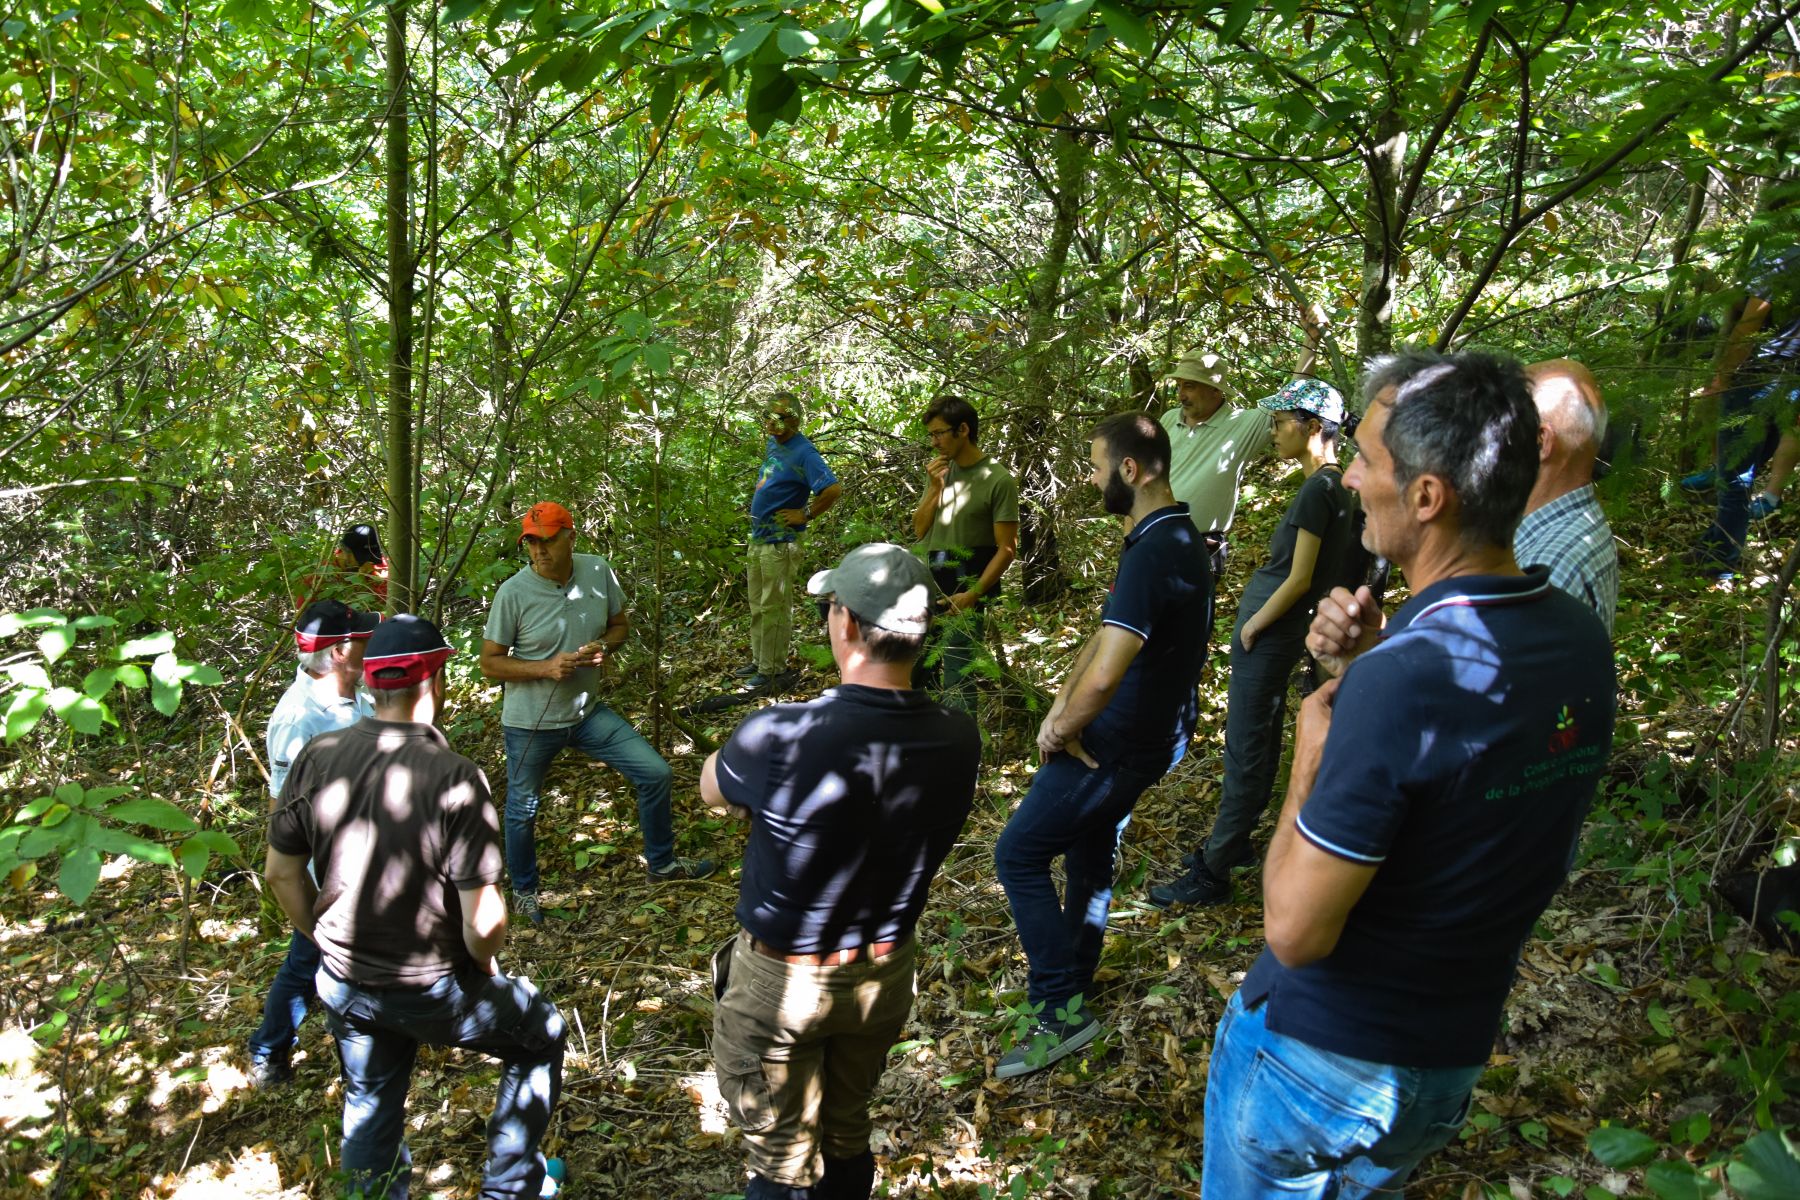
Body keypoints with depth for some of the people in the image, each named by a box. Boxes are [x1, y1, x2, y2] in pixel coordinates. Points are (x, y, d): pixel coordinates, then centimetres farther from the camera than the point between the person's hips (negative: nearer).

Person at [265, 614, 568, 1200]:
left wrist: (329, 942, 16)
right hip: (429, 992, -5)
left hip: (342, 984, 5)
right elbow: (483, 919, -24)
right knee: (541, 1035, 21)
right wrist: (485, 966, -2)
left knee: (370, 1103, 28)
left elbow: (281, 874, 1)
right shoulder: (455, 778, -26)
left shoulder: (318, 757, -11)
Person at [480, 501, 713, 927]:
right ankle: (524, 891, 40)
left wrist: (604, 647, -16)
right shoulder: (514, 593, -19)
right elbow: (490, 662, -12)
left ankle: (661, 863, 24)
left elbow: (619, 623, 7)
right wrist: (546, 668, -26)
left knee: (656, 773, 1)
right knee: (522, 811, 13)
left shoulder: (599, 572, -9)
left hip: (587, 712, 3)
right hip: (531, 723, -3)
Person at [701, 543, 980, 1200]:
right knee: (848, 1132, 26)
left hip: (782, 980, -4)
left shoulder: (781, 738, -30)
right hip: (886, 973, 4)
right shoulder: (957, 740, -18)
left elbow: (712, 789, -8)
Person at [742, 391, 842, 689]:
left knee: (774, 608, -3)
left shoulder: (803, 452, -18)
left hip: (780, 542, -10)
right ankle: (759, 661, 30)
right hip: (758, 538, 10)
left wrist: (806, 515, -18)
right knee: (758, 605, 18)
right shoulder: (773, 445, 10)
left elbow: (833, 489, -28)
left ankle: (773, 671, 6)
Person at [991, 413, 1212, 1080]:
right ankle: (1074, 973, 43)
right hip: (1148, 733, 10)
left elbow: (1103, 677, -36)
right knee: (1089, 846, 25)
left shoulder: (1153, 554, -28)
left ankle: (1061, 1010, 3)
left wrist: (1062, 731, -18)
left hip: (1121, 744, -10)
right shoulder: (1177, 536, 6)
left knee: (1019, 853, -1)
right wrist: (1062, 704, 3)